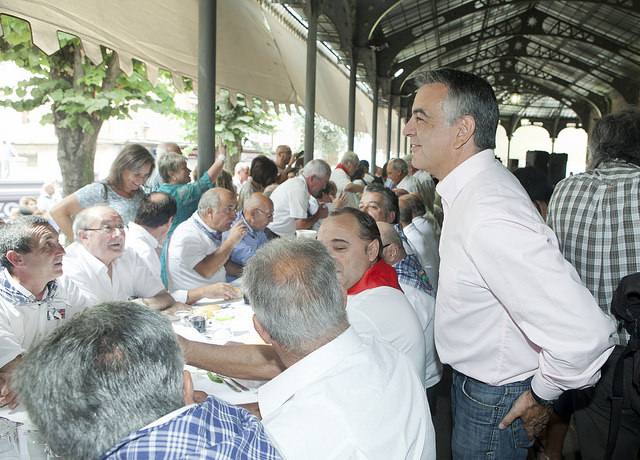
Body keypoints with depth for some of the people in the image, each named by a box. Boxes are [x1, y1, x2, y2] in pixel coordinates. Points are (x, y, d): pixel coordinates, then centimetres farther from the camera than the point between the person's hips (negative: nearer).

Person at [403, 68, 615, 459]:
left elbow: (583, 334, -38)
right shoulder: (471, 189, -2)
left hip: (495, 403, -9)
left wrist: (541, 396, -20)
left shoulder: (489, 216, -35)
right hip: (471, 379, 9)